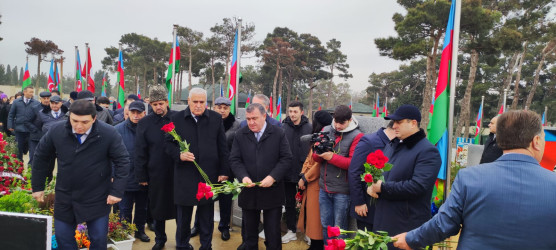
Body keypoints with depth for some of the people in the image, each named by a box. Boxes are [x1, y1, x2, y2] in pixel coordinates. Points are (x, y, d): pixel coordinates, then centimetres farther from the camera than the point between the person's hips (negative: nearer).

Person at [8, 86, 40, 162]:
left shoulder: (36, 103, 0)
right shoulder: (16, 102, 5)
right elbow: (11, 115, 8)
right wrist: (10, 126, 2)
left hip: (31, 130, -2)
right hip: (19, 129, 2)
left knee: (32, 148, 1)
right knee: (19, 147, 12)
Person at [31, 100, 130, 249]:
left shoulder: (109, 134, -17)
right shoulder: (56, 131, -9)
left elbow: (122, 162, -11)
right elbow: (41, 157, 5)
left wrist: (117, 191, -14)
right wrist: (37, 187, 9)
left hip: (97, 200, -2)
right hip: (64, 198, 3)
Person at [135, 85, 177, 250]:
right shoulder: (144, 123, 1)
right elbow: (140, 152, 3)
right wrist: (141, 176, 1)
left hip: (177, 171, -1)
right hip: (155, 173, 1)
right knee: (158, 207, 14)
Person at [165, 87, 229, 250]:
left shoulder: (216, 118, 2)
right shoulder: (177, 119, 1)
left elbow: (223, 148, 3)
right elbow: (169, 144, 4)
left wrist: (224, 171, 1)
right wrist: (179, 154, -16)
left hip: (209, 175, 0)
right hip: (184, 176, 0)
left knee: (207, 217, 12)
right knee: (183, 216, 12)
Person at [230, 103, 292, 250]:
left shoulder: (278, 134, -3)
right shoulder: (240, 135, 4)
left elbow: (286, 159, -5)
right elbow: (234, 159, 2)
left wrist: (272, 177, -17)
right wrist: (243, 176, -16)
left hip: (272, 192, -2)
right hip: (248, 193, 2)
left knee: (273, 232, 8)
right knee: (250, 232, 15)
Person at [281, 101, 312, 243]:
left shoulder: (309, 128, -6)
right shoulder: (283, 127, -3)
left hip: (304, 173, -1)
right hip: (288, 173, 2)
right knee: (289, 203, 14)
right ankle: (291, 231, 28)